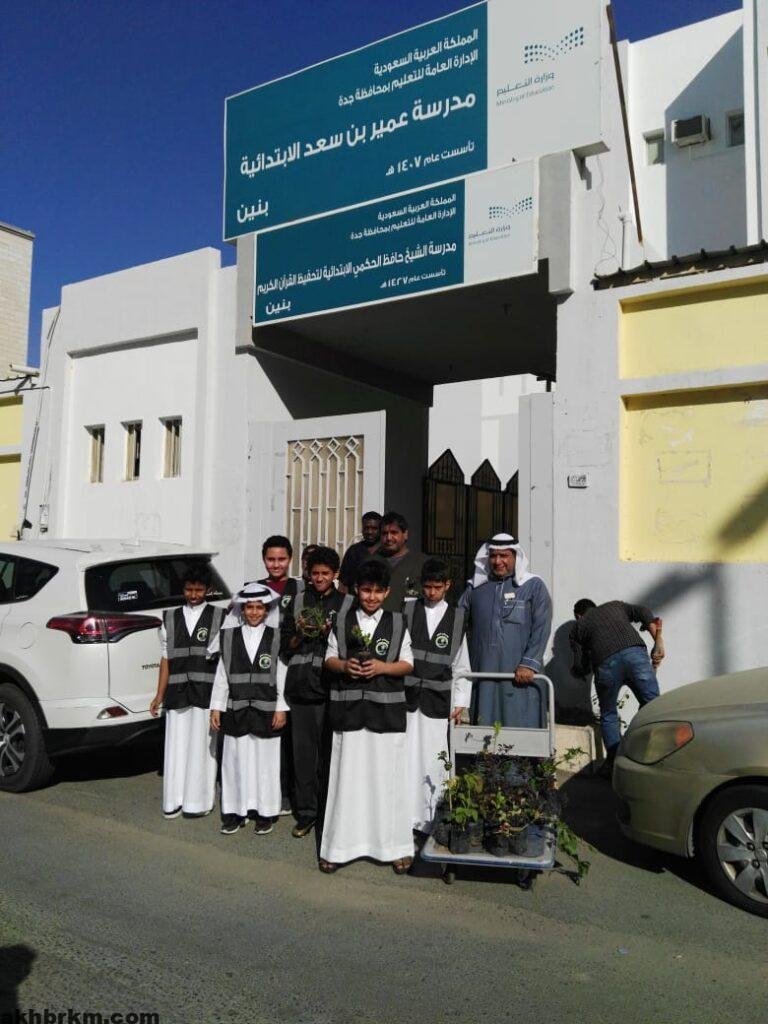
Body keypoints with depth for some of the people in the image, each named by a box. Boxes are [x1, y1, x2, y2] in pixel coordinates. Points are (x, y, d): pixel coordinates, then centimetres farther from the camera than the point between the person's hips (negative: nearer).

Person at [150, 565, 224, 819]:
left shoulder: (219, 617, 3)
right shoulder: (170, 618, 12)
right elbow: (166, 659, 11)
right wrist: (159, 695, 8)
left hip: (207, 693, -2)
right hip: (177, 693, 3)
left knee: (202, 745, 3)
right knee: (176, 746, 6)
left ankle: (200, 800, 15)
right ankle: (175, 801, 17)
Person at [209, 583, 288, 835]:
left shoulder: (276, 637, -1)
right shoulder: (229, 637, 4)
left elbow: (282, 675, -2)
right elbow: (221, 676, 6)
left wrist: (281, 709, -5)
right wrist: (216, 708, 4)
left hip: (266, 710, -2)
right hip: (236, 710, 2)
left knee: (265, 761, 6)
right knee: (236, 760, 7)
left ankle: (264, 813, 19)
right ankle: (234, 812, 20)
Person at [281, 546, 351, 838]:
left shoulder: (346, 603, 5)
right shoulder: (298, 602, 13)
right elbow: (285, 646, 14)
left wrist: (330, 633, -11)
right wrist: (301, 634, -4)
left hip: (333, 688, -2)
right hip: (301, 686, 2)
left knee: (329, 751, 0)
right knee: (303, 751, 4)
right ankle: (306, 812, 14)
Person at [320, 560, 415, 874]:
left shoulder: (397, 622, 4)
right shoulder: (342, 620, 6)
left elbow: (407, 664, 4)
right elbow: (329, 657, 8)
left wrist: (383, 667, -14)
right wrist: (344, 665, -12)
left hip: (386, 709, -1)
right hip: (348, 707, 1)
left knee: (387, 777, 3)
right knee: (347, 777, 4)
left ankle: (396, 846, 15)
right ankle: (339, 846, 15)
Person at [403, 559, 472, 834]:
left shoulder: (457, 618, 7)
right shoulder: (406, 611, 2)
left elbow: (461, 667, 9)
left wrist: (460, 702, 5)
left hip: (436, 701, 1)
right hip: (405, 696, -1)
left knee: (432, 762, 3)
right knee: (404, 759, -2)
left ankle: (430, 820, 15)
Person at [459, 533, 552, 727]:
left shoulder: (534, 587, 5)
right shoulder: (475, 588, 14)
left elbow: (541, 630, -2)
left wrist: (529, 664, -12)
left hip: (519, 675, -3)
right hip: (482, 673, 3)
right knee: (483, 726, 3)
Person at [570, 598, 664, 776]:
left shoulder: (578, 626, 29)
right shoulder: (615, 606, 35)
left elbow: (580, 669, 22)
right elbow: (644, 612, 15)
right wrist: (658, 643, 10)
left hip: (606, 664, 0)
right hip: (635, 653, 1)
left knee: (608, 716, 17)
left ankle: (614, 764, 10)